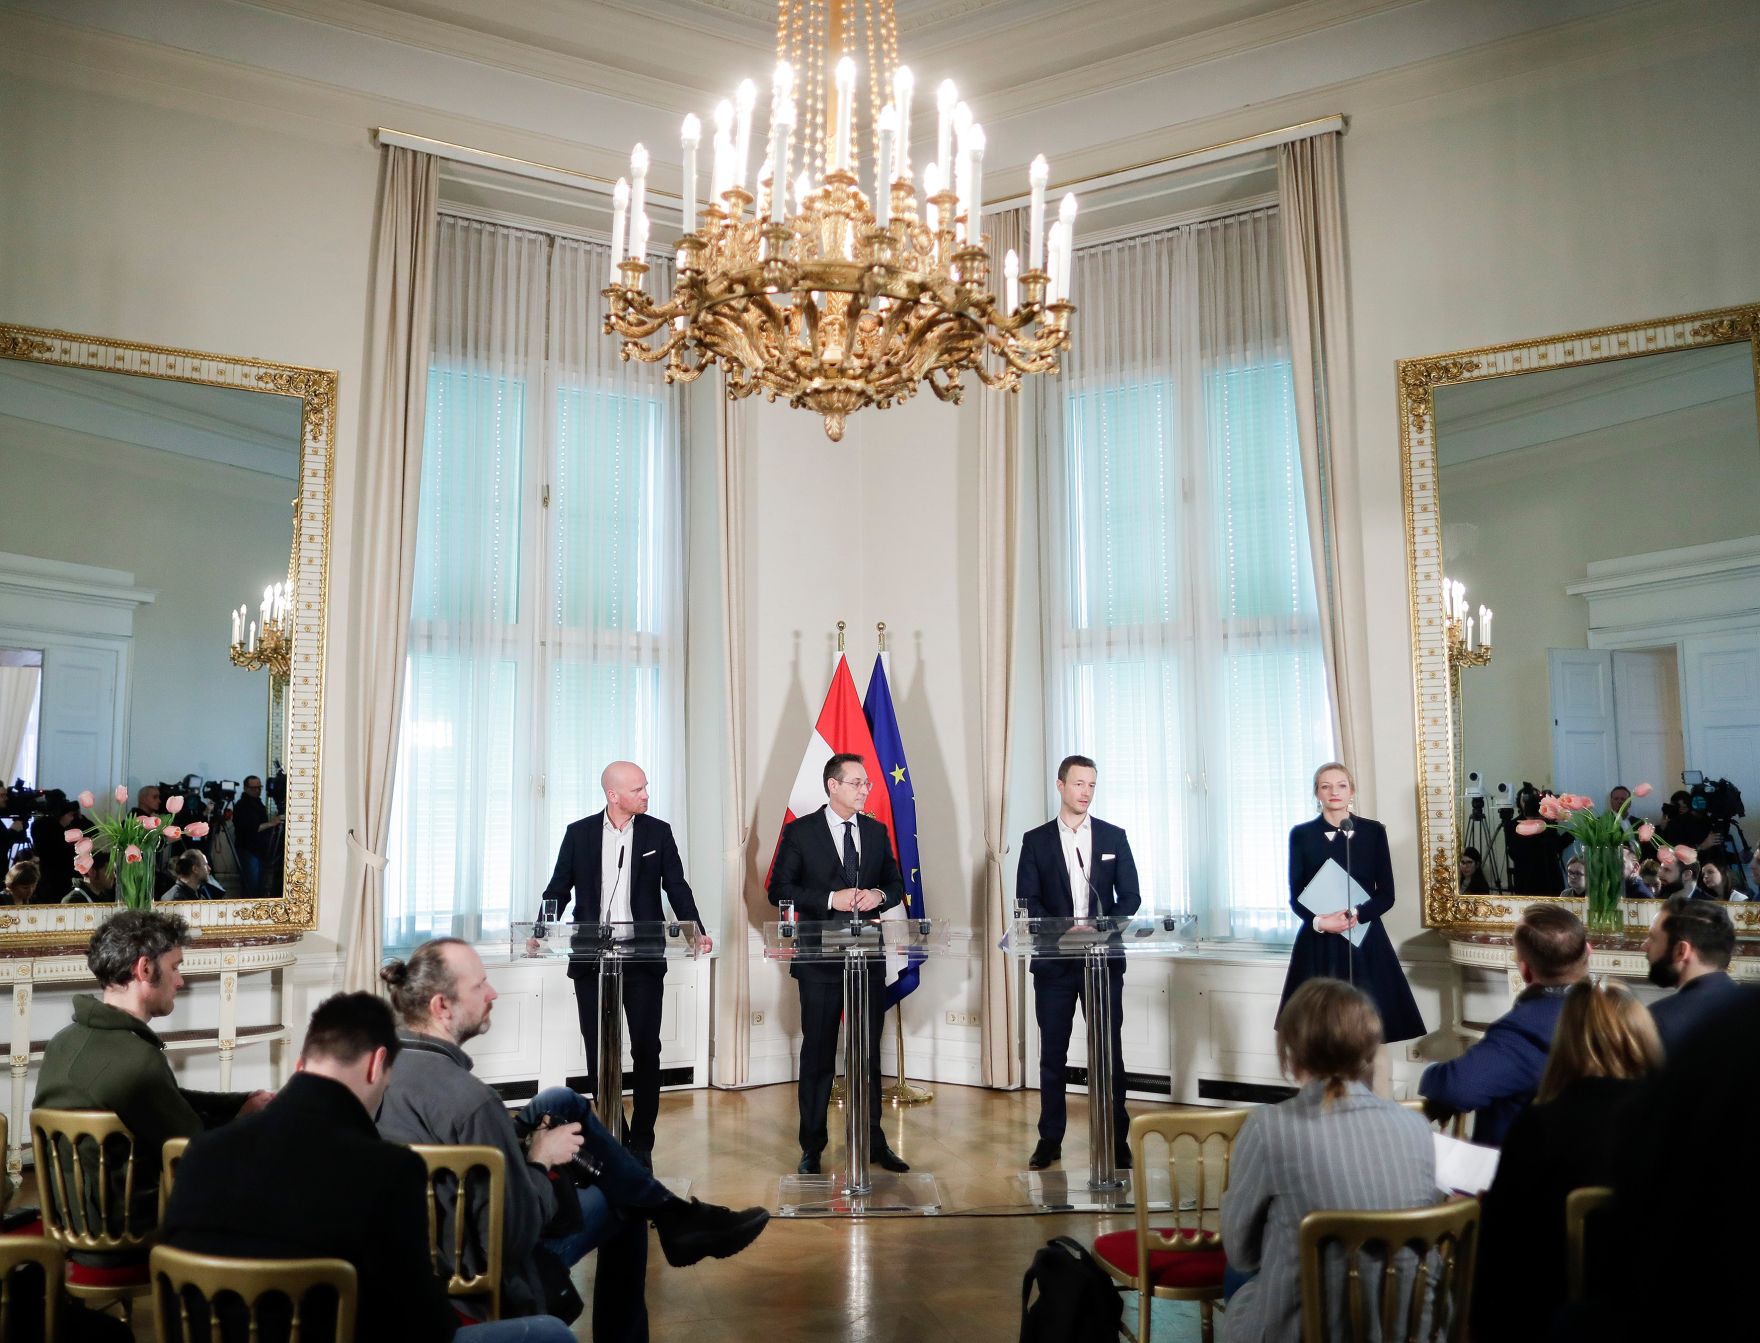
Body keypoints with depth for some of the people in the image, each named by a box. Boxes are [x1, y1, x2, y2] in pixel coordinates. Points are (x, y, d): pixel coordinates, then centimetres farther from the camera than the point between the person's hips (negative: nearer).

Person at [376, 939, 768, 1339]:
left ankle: (671, 1212, 23)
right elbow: (517, 1235, -27)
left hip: (423, 1237, 8)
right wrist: (541, 1160, -11)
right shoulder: (469, 1100, -34)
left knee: (563, 1103, 12)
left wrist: (519, 1146, 5)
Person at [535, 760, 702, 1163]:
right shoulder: (579, 833, 4)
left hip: (643, 957, -1)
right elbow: (558, 889, 7)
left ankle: (640, 1143, 12)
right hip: (591, 959, 1)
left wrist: (695, 932, -11)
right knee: (598, 1052, 7)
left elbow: (677, 888, 3)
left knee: (646, 1051, 1)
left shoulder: (658, 832, 3)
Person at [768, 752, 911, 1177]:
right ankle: (812, 1149, 18)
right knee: (818, 1054, 6)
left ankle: (874, 1142, 24)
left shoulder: (876, 831, 8)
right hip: (821, 958, -4)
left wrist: (880, 895, -10)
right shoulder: (799, 832, -5)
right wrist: (831, 899, -18)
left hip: (869, 955, 4)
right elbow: (779, 890, -8)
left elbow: (896, 884, 14)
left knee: (870, 1053, 12)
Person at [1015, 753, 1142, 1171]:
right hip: (1054, 960, 0)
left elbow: (1130, 897, 4)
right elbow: (1026, 901, -1)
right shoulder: (1036, 840, 3)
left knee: (1109, 1051, 3)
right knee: (1053, 1053, 6)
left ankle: (1117, 1140, 13)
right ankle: (1050, 1140, 16)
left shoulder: (1113, 836, 6)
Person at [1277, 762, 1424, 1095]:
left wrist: (1355, 915, -16)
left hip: (1366, 941, 0)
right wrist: (1318, 921, -18)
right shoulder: (1301, 834, 2)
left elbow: (1386, 894, 1)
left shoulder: (1374, 831, 4)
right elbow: (1296, 897, 1)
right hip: (1318, 942, 0)